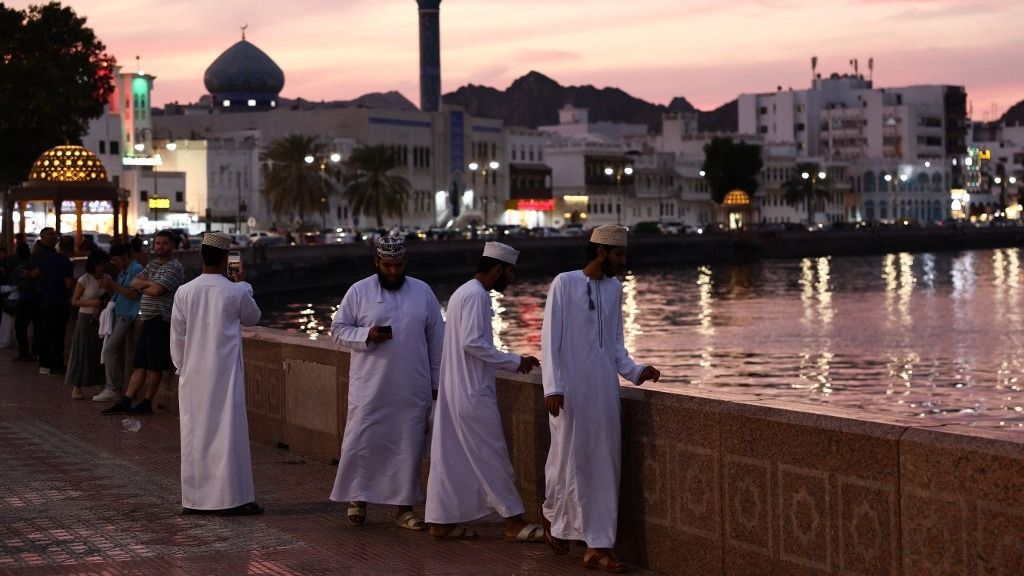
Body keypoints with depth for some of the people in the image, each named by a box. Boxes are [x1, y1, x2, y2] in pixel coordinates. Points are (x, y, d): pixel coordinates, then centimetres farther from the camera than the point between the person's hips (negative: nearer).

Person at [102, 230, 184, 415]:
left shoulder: (174, 267, -10)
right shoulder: (152, 264, 18)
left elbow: (156, 290, -20)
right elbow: (134, 283, 10)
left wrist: (142, 286, -1)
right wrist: (149, 283, -8)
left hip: (160, 321, -8)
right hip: (148, 320, 8)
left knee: (154, 365, -1)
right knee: (140, 364, 9)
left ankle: (147, 403, 6)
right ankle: (125, 401, 9)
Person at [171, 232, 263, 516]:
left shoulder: (184, 292, -3)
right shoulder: (236, 292, -8)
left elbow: (177, 336, 3)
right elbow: (252, 318, 12)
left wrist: (181, 367, 15)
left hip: (193, 375, 3)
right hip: (225, 374, -3)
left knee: (194, 432, 9)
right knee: (228, 431, 0)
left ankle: (194, 498, 12)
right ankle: (233, 497, -1)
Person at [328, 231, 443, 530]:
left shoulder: (422, 292, 5)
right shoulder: (359, 291, 0)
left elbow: (436, 341, 9)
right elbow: (338, 328, 2)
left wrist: (437, 381, 8)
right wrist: (366, 335, -16)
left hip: (412, 390, 2)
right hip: (370, 389, -2)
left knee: (409, 446, 5)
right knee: (362, 442, 0)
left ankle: (404, 505, 16)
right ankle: (357, 498, 19)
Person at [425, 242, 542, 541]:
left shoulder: (463, 292, 17)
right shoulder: (477, 295, -15)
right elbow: (473, 342, -23)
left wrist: (512, 361, 15)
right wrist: (514, 361, -15)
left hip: (454, 392, 10)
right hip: (473, 393, -10)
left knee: (451, 457, 11)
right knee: (491, 458, -4)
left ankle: (442, 521, 14)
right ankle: (514, 522, 2)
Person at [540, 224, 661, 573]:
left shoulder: (614, 289, 8)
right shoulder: (565, 283, -7)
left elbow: (615, 345, 13)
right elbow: (550, 339, -8)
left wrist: (635, 372, -2)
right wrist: (552, 387, -14)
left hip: (604, 390, 5)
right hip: (571, 390, -5)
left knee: (605, 466, 2)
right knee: (569, 459, 5)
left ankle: (597, 547, 6)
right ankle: (552, 517, 33)